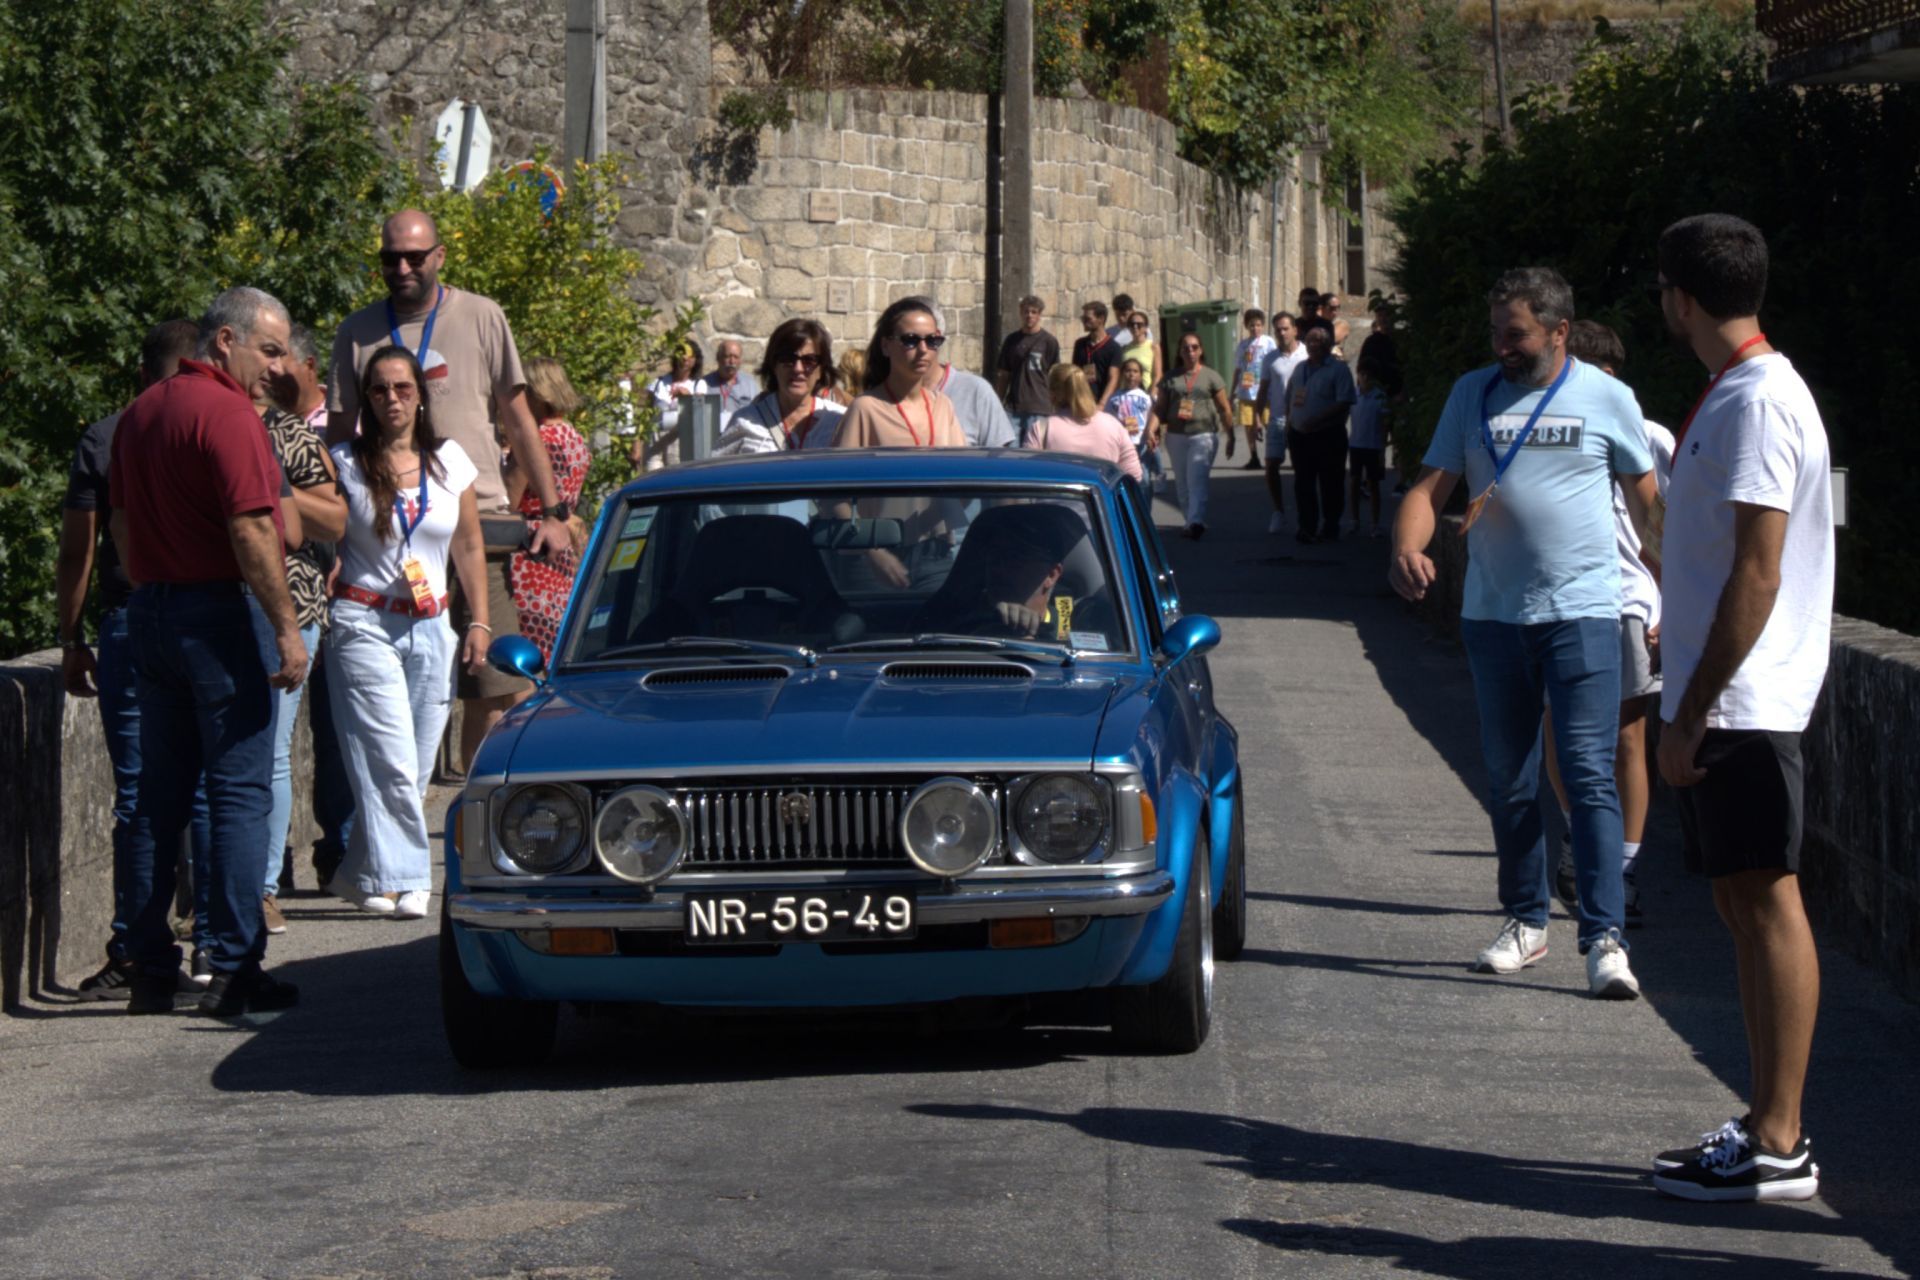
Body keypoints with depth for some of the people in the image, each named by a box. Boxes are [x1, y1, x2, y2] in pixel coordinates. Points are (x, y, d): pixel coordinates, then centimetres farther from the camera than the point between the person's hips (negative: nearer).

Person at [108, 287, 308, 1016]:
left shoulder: (140, 413, 14)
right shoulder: (226, 413, -13)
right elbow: (250, 531, -20)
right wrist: (286, 628, -18)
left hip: (151, 612, 8)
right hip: (220, 612, -8)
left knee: (157, 795, 10)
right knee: (239, 793, -4)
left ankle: (149, 972, 12)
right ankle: (233, 970, -4)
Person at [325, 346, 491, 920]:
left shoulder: (450, 461, 9)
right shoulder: (346, 463, 0)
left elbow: (469, 547, 14)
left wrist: (479, 621, 9)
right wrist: (323, 617, -10)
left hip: (431, 629, 4)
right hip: (364, 624, -4)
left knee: (417, 764, 2)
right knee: (392, 762, -13)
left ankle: (362, 876, 13)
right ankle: (400, 879, -10)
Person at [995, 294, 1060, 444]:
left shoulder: (1049, 342, 0)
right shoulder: (1012, 340, 10)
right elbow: (1004, 375, 15)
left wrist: (1055, 409, -4)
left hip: (1039, 409, -3)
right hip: (1013, 407, 3)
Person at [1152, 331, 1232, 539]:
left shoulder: (1211, 377, 5)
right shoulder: (1170, 378, 10)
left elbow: (1225, 409, 6)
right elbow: (1160, 409, 8)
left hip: (1203, 434, -3)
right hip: (1176, 435, 3)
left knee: (1197, 481, -15)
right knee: (1182, 484, 7)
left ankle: (1196, 521, -24)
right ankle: (1192, 522, 18)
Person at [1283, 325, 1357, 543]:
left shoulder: (1338, 369, -7)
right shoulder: (1301, 368, 15)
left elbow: (1344, 403, -16)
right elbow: (1290, 400, 23)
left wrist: (1316, 420, -22)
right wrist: (1289, 423, 10)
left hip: (1328, 436, -6)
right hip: (1300, 435, 6)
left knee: (1329, 483, 2)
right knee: (1303, 484, 5)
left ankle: (1330, 527, 11)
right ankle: (1306, 526, 9)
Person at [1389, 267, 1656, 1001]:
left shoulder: (1606, 398, 1)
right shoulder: (1473, 395, 7)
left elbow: (1645, 498, 10)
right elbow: (1432, 486, 2)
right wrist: (1407, 549, -18)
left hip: (1582, 613, -4)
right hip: (1492, 612, 4)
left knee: (1589, 774, -11)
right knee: (1508, 781, 11)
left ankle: (1603, 936, -14)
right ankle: (1526, 921, 24)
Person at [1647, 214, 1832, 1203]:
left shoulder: (1759, 404, -16)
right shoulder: (1732, 396, 16)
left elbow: (1758, 575, -21)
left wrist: (1691, 712, -20)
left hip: (1740, 705, -10)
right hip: (1718, 701, 10)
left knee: (1766, 901, -7)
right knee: (1743, 901, 12)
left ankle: (1779, 1146, -5)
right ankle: (1769, 1124, 18)